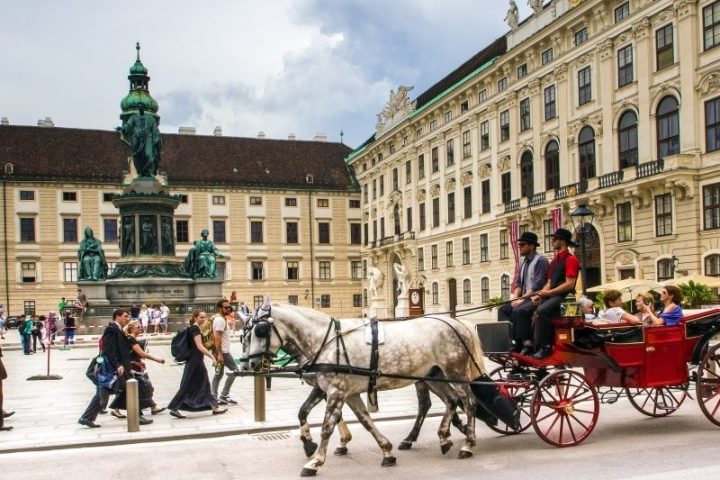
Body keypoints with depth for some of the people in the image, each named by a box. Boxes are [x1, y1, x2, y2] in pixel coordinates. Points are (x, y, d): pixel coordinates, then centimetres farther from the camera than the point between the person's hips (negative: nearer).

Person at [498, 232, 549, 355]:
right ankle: (512, 340, -5)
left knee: (519, 311, -31)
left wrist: (522, 298, -20)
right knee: (504, 309, -2)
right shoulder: (523, 263, 17)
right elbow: (517, 282, 14)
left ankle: (527, 344, -25)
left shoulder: (540, 260, -10)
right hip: (524, 298, 9)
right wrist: (516, 298, -3)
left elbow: (537, 285, -19)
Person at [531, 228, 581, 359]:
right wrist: (541, 294, 2)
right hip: (552, 295, 9)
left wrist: (549, 292, -17)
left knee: (542, 310, -32)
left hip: (564, 296, -9)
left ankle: (544, 347, -28)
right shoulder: (554, 261, 22)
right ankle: (537, 346, -13)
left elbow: (569, 284, -15)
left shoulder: (570, 259, -6)